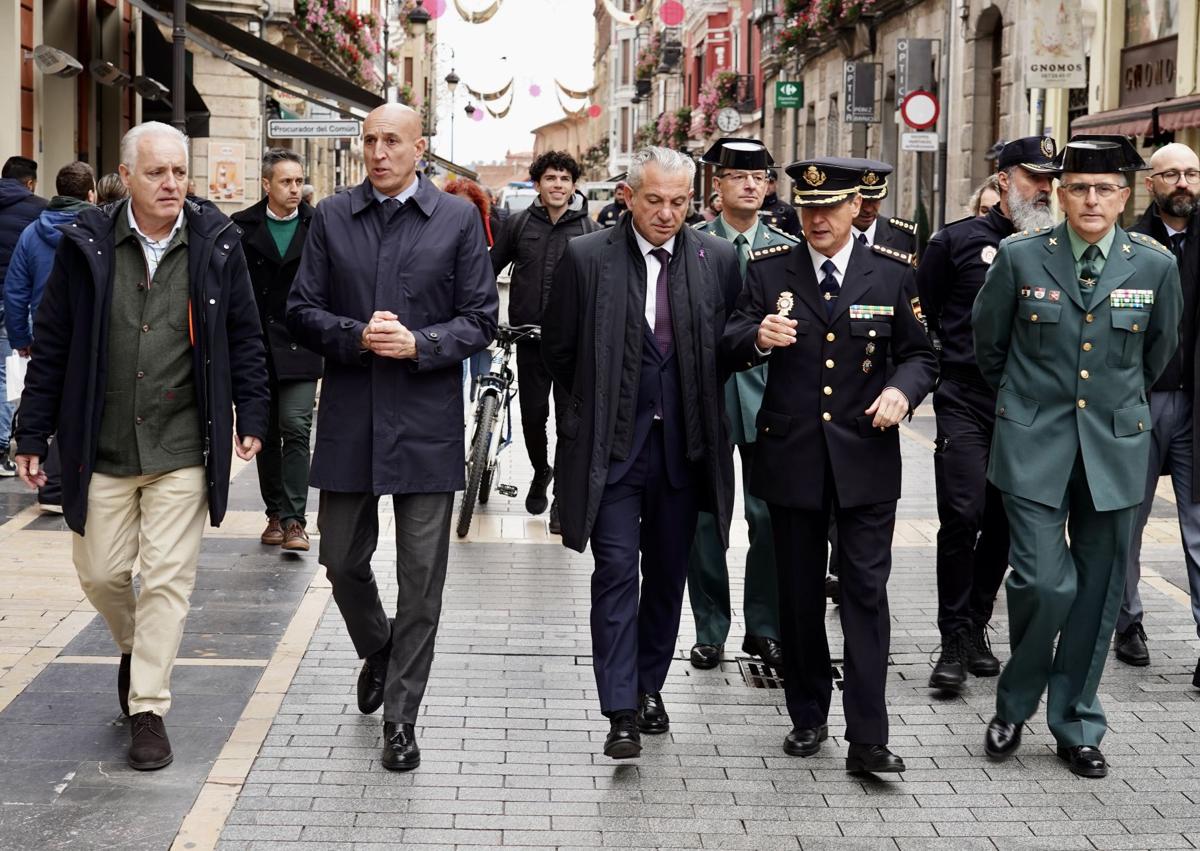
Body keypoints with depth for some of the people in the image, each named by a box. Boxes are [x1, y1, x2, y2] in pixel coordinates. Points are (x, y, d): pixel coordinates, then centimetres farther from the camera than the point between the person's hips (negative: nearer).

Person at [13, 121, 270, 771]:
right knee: (100, 573, 10)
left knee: (167, 578, 0)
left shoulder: (216, 246, -2)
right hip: (101, 448, 1)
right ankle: (135, 649, 41)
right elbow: (51, 345, 2)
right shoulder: (86, 246, -3)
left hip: (182, 449, -1)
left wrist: (251, 418, 3)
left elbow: (243, 340, 7)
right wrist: (32, 435, 2)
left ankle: (148, 708, 11)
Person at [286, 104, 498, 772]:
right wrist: (357, 336, -14)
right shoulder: (332, 217, 6)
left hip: (428, 421, -2)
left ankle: (401, 717, 12)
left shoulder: (459, 220, 1)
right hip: (349, 418, 2)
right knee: (343, 560, 11)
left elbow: (480, 321, -1)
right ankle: (377, 652, 41)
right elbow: (303, 311, 4)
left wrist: (417, 344, -16)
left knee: (422, 578, 2)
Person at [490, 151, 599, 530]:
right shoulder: (518, 224, 4)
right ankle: (540, 472, 34)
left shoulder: (589, 229, 1)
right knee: (533, 414, 8)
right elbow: (491, 268, 12)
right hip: (529, 338, 1)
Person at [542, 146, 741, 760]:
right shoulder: (587, 258, -6)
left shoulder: (717, 259, 1)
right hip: (611, 445, -3)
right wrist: (597, 405, 7)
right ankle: (621, 712, -7)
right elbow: (558, 351, 3)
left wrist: (696, 405, 7)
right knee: (616, 572, -7)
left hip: (685, 446, 3)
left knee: (668, 573, 12)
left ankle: (648, 686, 28)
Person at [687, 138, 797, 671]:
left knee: (770, 517, 2)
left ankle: (764, 629, 15)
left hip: (767, 397, 1)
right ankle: (710, 631, 17)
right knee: (705, 517, 5)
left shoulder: (789, 250, 7)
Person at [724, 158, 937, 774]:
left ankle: (867, 738, -4)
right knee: (799, 595, 10)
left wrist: (901, 389, -13)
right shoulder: (769, 274, 5)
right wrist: (757, 336, -25)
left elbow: (920, 354, 8)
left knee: (866, 593, -5)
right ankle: (808, 717, 24)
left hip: (866, 459, -1)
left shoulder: (892, 276, 4)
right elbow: (730, 344, -2)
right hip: (792, 457, 1)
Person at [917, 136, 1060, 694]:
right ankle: (955, 642, -3)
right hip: (964, 402, -3)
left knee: (1004, 523, 8)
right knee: (963, 515, -12)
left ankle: (976, 628, 23)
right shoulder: (958, 240, 0)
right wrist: (930, 369, 5)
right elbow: (919, 313, 8)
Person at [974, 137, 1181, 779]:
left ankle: (1076, 726, 21)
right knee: (1044, 582, -10)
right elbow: (988, 342, 11)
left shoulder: (1155, 266, 0)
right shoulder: (1020, 257, -4)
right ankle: (1013, 706, 14)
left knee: (1097, 590, 7)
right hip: (1034, 444, -2)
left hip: (1114, 446, 2)